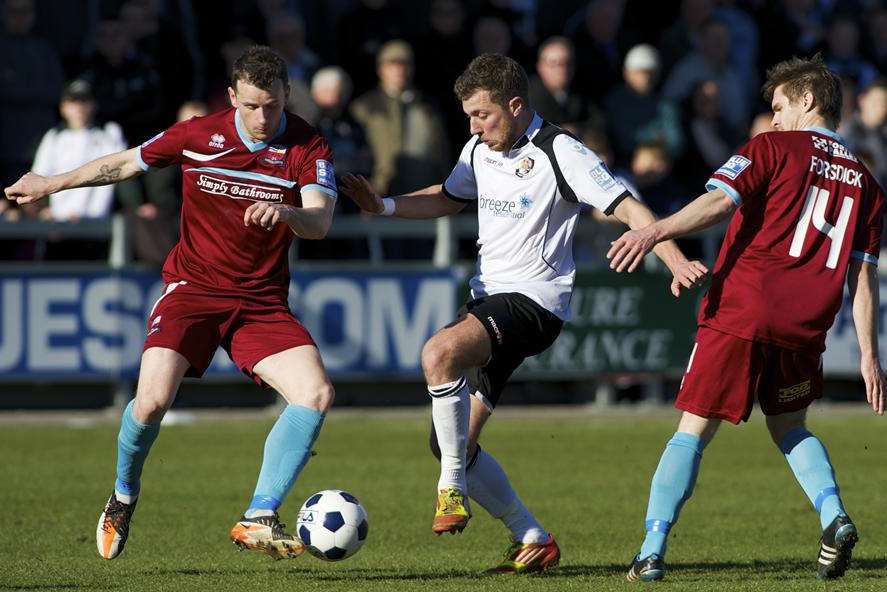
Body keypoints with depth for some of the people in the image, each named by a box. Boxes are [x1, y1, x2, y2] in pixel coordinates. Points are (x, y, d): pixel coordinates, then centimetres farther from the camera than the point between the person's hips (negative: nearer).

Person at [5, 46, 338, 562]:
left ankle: (258, 519, -15)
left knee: (317, 394, -21)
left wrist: (284, 212, -44)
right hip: (193, 287, -1)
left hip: (262, 300, 1)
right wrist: (52, 185, 21)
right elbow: (126, 164, 12)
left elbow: (320, 223, -21)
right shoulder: (198, 135, -5)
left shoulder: (309, 149, -7)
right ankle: (123, 498, 11)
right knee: (152, 400, -20)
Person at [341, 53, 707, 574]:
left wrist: (677, 262, -29)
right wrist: (384, 206, 15)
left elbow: (628, 208, -16)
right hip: (487, 297, 9)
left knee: (439, 353, -35)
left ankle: (452, 487, -22)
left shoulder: (559, 152, -11)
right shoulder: (480, 150, 11)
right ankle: (532, 540, 14)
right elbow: (448, 199, 31)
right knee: (452, 442, 4)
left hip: (535, 300, -9)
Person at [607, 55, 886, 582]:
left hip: (740, 313, -4)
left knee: (693, 431, 1)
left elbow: (720, 202, -14)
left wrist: (655, 232, -23)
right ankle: (834, 515, 1)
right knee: (789, 427, 25)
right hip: (804, 329, 4)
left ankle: (653, 550, -7)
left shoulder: (773, 148, 3)